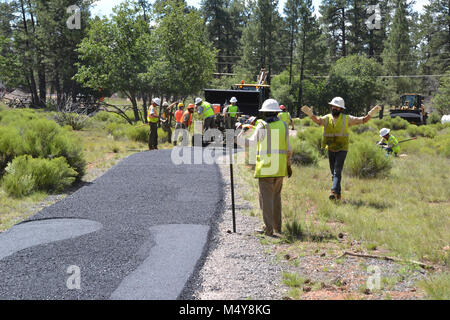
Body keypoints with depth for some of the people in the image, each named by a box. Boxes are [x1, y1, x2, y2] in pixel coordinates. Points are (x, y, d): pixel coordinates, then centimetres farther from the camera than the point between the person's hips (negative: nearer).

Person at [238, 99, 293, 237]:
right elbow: (288, 148, 10)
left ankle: (269, 228, -2)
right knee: (276, 196, 16)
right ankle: (277, 227, 23)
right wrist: (288, 164, 22)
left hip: (265, 167, -5)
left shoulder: (262, 126, -9)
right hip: (280, 168, 5)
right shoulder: (283, 125, 5)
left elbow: (253, 141, 2)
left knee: (266, 197, -1)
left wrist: (242, 134, 20)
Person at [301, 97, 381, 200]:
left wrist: (370, 114, -20)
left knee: (337, 172, -16)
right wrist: (311, 114, -38)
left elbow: (362, 120, -3)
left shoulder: (346, 119, -3)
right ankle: (338, 193, 22)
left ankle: (334, 192, -22)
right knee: (334, 172, 11)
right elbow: (317, 120, -18)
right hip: (331, 149, 4)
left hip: (342, 149, -4)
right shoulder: (327, 118, 2)